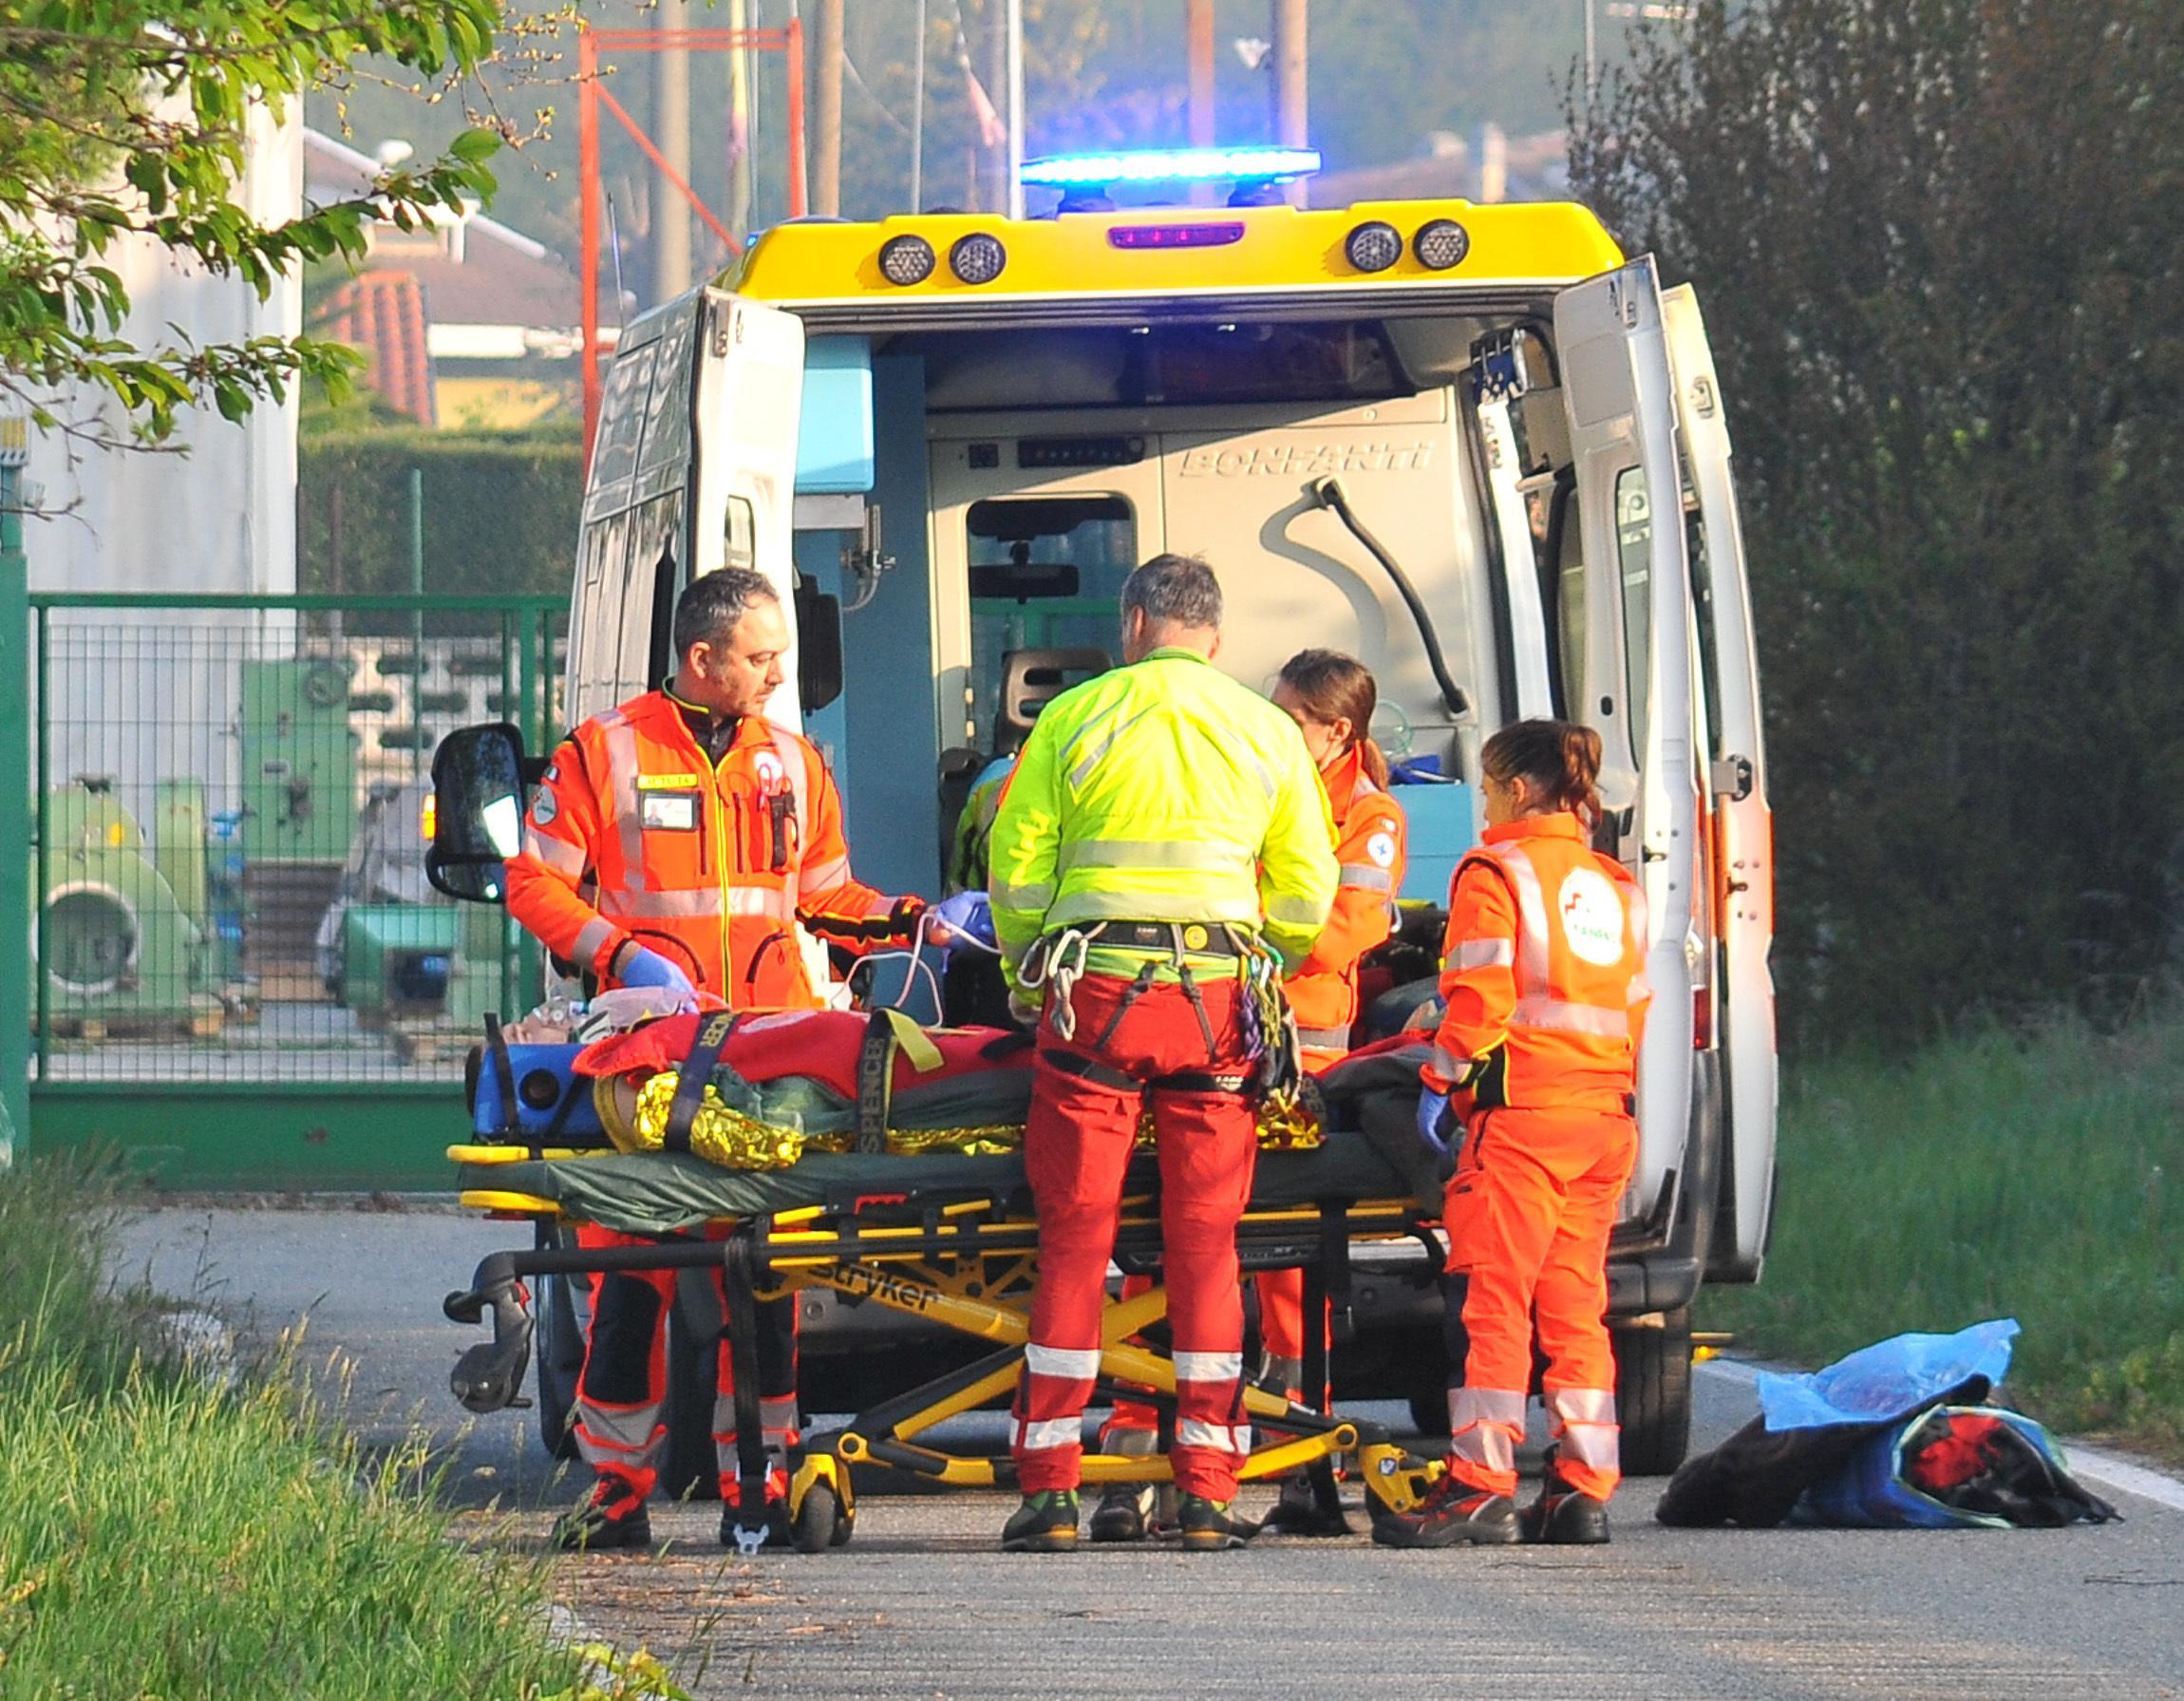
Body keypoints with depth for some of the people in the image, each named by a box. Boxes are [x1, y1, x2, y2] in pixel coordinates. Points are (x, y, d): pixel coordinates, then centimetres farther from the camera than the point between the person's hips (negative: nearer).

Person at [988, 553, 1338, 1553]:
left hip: (1093, 988, -1)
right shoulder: (1267, 732, 10)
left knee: (1075, 1237, 1)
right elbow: (1306, 890, 11)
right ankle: (1207, 1491, 3)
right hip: (1217, 999, 1)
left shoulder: (1075, 718, 5)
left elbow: (1016, 865, 5)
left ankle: (1050, 1488, -2)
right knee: (1205, 1241, 5)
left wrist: (1028, 983, 18)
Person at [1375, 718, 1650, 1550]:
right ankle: (1584, 1488, 6)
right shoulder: (1616, 886, 18)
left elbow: (1477, 997, -11)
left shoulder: (1494, 873, -3)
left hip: (1522, 1109, -7)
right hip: (1606, 1111, 7)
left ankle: (1481, 1484, -11)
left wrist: (1444, 1080, -2)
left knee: (1494, 1295, -6)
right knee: (1575, 1302, 9)